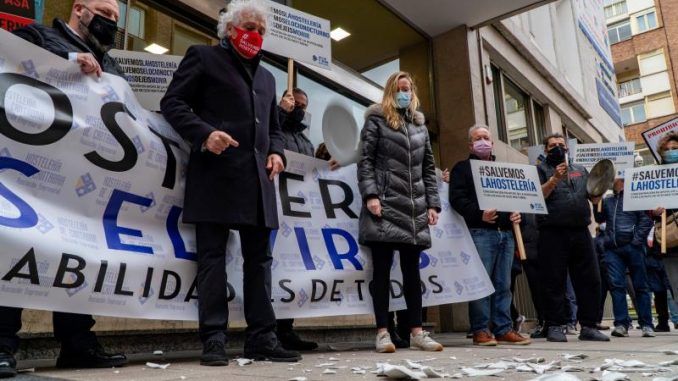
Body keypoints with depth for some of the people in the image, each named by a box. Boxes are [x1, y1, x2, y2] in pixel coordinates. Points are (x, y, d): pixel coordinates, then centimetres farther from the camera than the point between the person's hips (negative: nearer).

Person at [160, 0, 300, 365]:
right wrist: (204, 133, -17)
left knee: (259, 257, 4)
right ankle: (213, 339, 2)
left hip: (256, 179, 6)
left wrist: (276, 151, 6)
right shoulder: (203, 57, 9)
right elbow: (172, 102, 0)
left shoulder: (266, 77, 27)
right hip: (216, 175, -6)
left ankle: (261, 337, 10)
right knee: (212, 257, -3)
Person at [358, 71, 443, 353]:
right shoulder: (376, 120, 7)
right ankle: (382, 332, 4)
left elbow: (428, 168, 17)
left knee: (412, 269, 7)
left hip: (414, 208, 5)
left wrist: (432, 204, 8)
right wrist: (370, 195, -15)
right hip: (385, 205, -5)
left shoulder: (420, 124, 21)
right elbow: (365, 160, -3)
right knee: (382, 268, -2)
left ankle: (416, 331, 13)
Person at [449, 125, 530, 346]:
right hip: (480, 232, -5)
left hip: (506, 232, 6)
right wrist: (479, 214, -21)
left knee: (503, 284, 6)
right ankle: (480, 330, 0)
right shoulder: (462, 168, 7)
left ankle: (504, 329, 12)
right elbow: (457, 199, -6)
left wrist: (517, 215, 3)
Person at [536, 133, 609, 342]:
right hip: (553, 233, -4)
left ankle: (588, 326, 12)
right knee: (554, 282, -3)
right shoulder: (541, 169, 7)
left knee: (590, 280, 4)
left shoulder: (580, 170, 21)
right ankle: (555, 326, 4)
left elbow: (595, 198, 20)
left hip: (580, 232, 5)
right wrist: (554, 179, -18)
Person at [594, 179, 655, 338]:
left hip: (632, 247, -4)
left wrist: (637, 240, -10)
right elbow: (599, 219, 16)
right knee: (616, 285, -3)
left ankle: (646, 325, 9)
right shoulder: (607, 200, 19)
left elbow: (647, 219, -2)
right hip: (612, 248, 4)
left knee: (640, 286, 2)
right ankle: (621, 324, -1)